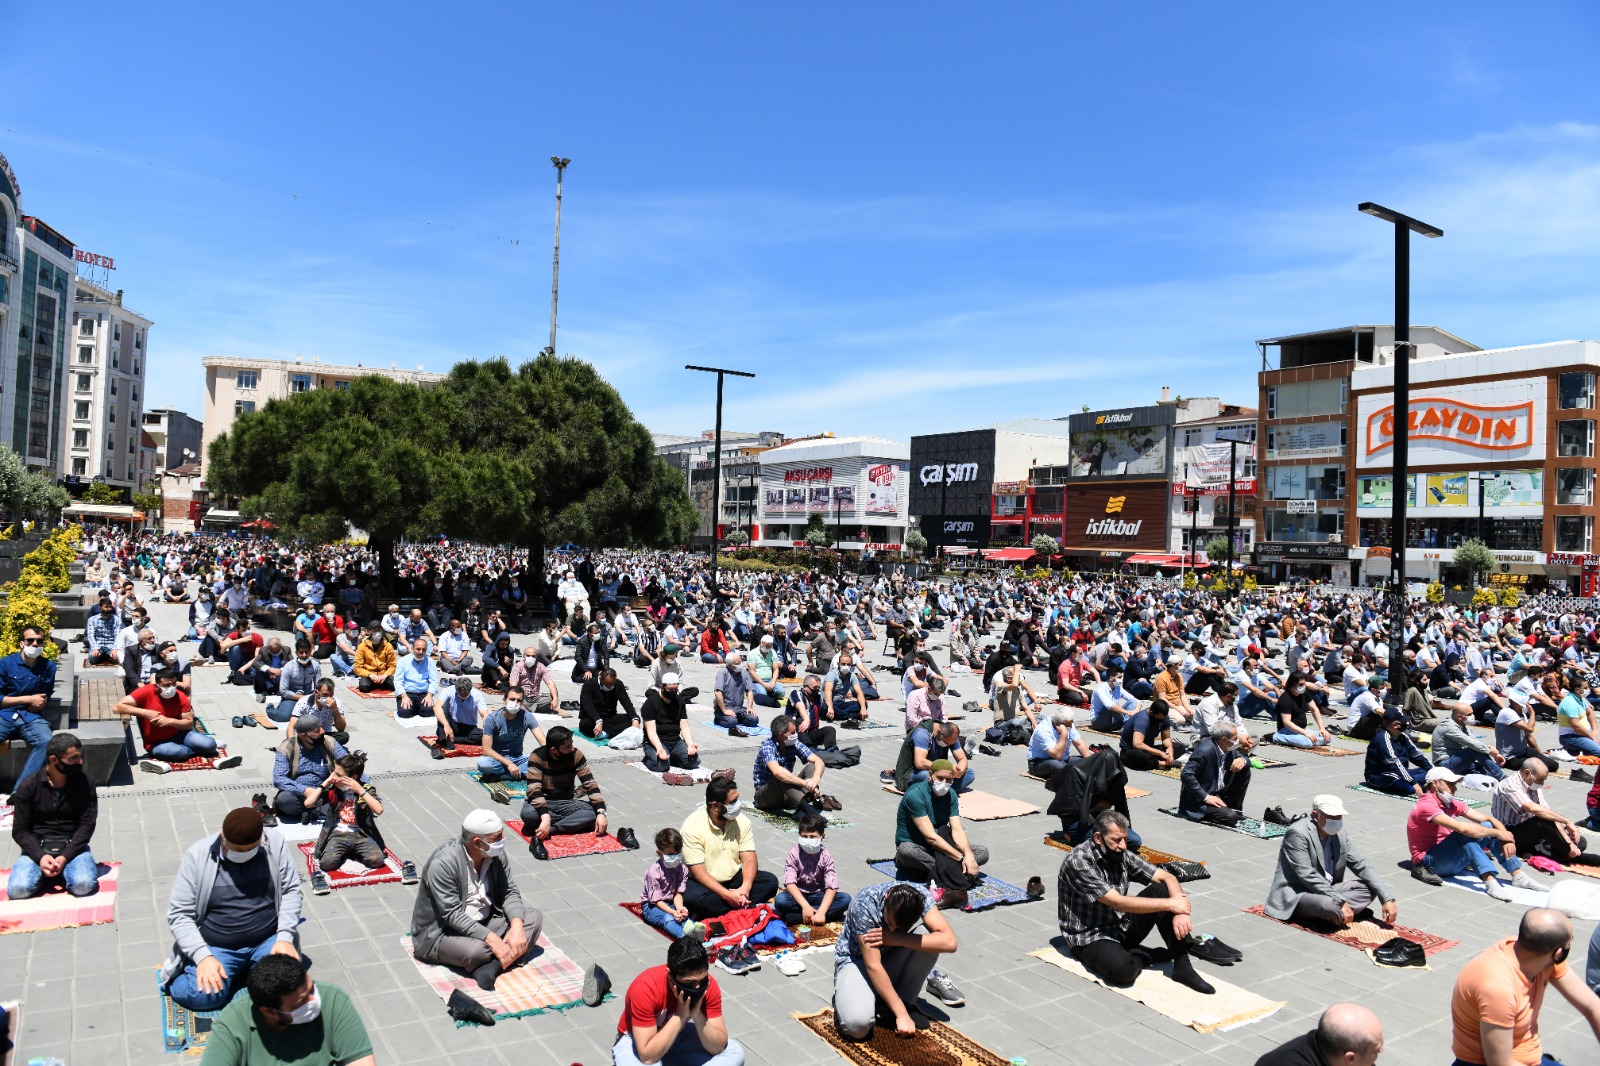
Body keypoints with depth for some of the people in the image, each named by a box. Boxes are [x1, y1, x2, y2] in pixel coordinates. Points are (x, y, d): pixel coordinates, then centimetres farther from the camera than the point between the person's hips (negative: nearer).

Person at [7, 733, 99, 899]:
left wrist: (64, 857, -18)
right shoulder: (28, 786, -4)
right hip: (37, 848, 1)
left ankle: (64, 869, 5)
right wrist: (40, 856, -18)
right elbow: (20, 830, -3)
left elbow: (87, 825, -5)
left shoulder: (85, 784, -3)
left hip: (72, 847, -1)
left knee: (84, 885, -27)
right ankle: (43, 869, 6)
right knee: (18, 889, -26)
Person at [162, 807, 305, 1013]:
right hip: (216, 947, -1)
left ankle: (247, 972, 9)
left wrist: (285, 938, -12)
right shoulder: (198, 855, -11)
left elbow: (291, 890, 0)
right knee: (204, 996, -24)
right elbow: (179, 914, -8)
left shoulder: (274, 843, -7)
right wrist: (203, 957, -19)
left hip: (268, 940, 1)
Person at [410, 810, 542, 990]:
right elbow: (452, 914, -28)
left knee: (534, 918, -11)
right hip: (441, 931, -7)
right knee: (476, 951, -37)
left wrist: (517, 924, -24)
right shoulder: (442, 863, -26)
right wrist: (492, 939, -35)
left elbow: (510, 892, -3)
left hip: (485, 922, 7)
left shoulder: (496, 854, -8)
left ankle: (494, 965, -28)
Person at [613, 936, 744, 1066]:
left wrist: (697, 1015, -34)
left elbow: (717, 1047, -20)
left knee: (735, 1052, -18)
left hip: (679, 1037, 5)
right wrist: (680, 1015, -37)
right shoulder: (646, 988, -34)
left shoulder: (708, 986, -22)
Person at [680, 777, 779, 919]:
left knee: (770, 882, -18)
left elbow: (749, 859, -8)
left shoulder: (741, 821, -4)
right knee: (692, 896, -37)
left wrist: (745, 887, -29)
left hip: (734, 879, 5)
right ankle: (746, 904, -26)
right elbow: (698, 871, -21)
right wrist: (727, 895, -32)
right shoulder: (692, 826, -18)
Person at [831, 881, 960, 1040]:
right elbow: (873, 965, -30)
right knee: (857, 1024, -34)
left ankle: (905, 1001, -8)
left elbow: (949, 942, -32)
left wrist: (895, 938, -34)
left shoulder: (919, 897, -22)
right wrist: (901, 1015, -30)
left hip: (892, 958, 4)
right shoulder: (864, 904, -32)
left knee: (928, 933, -27)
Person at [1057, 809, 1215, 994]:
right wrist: (1170, 904, -23)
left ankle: (1182, 967, -11)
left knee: (1162, 889, -12)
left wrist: (1180, 911, -23)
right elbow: (1118, 903, -28)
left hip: (1122, 928, 7)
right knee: (1123, 969, -38)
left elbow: (1168, 878, -3)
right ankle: (1143, 958, -2)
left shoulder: (1122, 855, -3)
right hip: (1089, 937, -7)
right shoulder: (1078, 861, -24)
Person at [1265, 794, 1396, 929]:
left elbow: (1361, 865, 5)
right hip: (1295, 894, -8)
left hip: (1327, 891, 8)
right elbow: (1308, 876, -24)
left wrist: (1387, 899, -5)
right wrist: (1341, 902, -26)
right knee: (1328, 904, -36)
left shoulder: (1339, 833, 2)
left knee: (1369, 887, -4)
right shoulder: (1298, 833, -20)